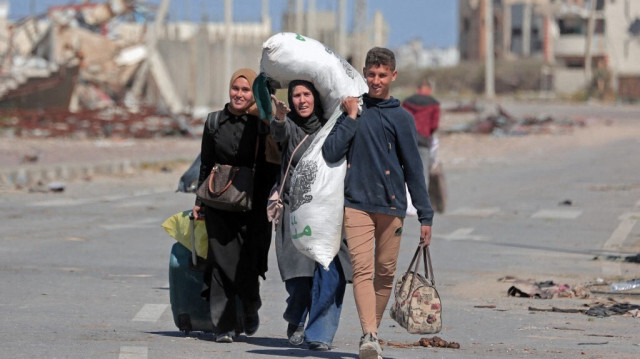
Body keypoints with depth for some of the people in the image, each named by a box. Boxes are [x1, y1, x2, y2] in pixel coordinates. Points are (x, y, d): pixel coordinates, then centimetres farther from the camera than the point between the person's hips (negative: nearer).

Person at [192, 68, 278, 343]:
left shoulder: (263, 125, 0)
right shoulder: (215, 122, 8)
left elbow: (271, 168, 0)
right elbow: (206, 165, 14)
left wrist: (271, 202, -9)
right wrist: (199, 200, 11)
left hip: (254, 204, -2)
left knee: (247, 263, -2)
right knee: (222, 261, -6)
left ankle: (250, 310, 27)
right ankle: (224, 325, -2)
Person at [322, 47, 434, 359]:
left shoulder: (401, 118, 5)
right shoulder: (352, 108, 8)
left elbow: (414, 169, 6)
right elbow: (330, 153, 0)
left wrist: (425, 216, 3)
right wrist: (351, 117, -6)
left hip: (391, 205, 1)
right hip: (356, 203, -1)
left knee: (385, 273, 5)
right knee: (362, 270, -13)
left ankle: (373, 331, 20)